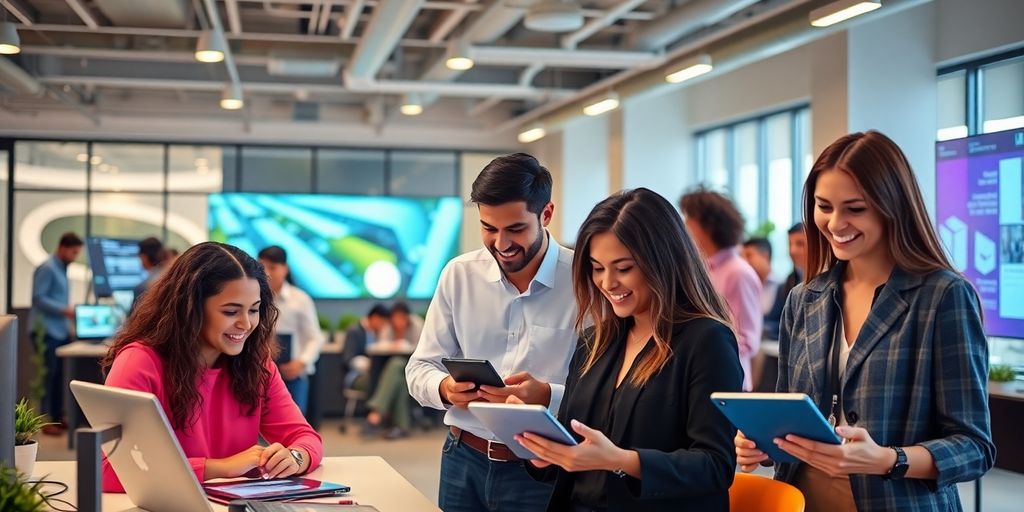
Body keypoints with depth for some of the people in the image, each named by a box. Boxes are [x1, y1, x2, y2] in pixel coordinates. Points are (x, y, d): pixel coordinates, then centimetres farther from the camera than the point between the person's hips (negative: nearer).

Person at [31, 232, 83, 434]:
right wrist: (64, 310, -22)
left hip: (60, 331, 9)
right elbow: (38, 298, -18)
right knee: (49, 375, -6)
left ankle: (57, 417, 16)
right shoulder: (47, 268, -12)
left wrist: (70, 310, 11)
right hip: (47, 331, -9)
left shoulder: (62, 268, 17)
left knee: (59, 375, 10)